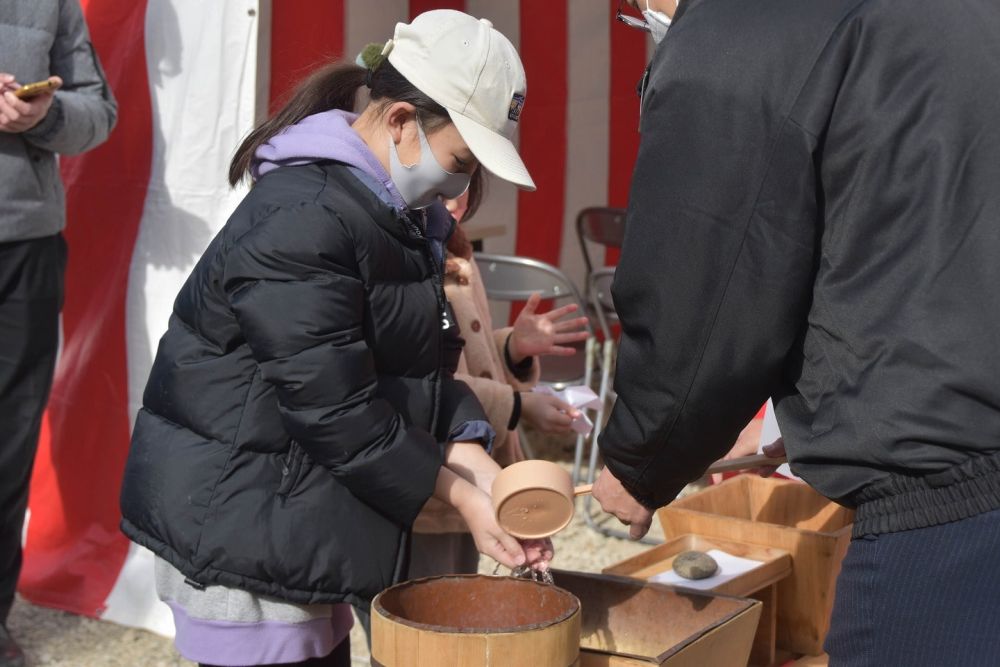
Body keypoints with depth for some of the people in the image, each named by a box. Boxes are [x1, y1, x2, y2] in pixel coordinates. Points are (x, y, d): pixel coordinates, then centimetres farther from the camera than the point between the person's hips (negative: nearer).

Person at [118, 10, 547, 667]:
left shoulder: (400, 213, 7)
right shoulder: (300, 222, -23)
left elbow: (423, 365, 7)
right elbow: (331, 405, -23)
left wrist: (477, 465, -9)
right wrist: (457, 493, -16)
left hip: (309, 511, 9)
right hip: (238, 524, -9)